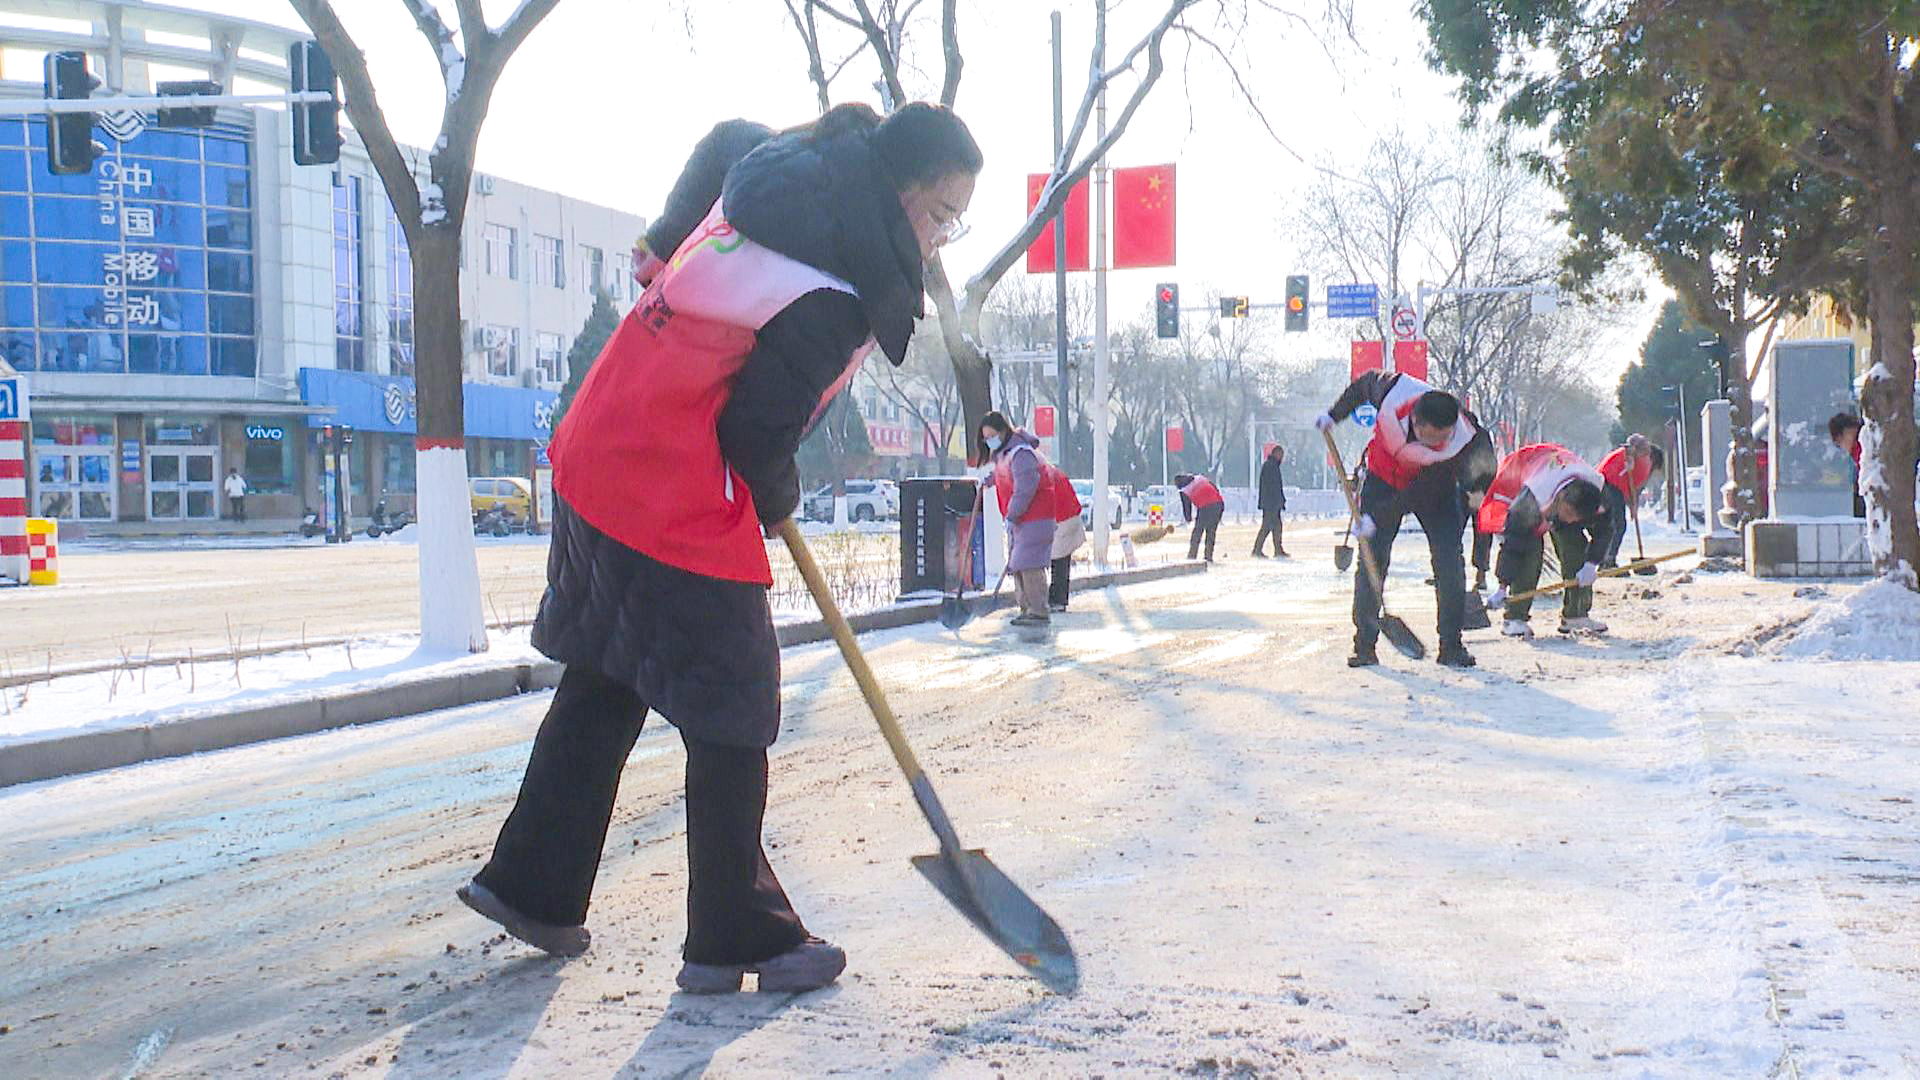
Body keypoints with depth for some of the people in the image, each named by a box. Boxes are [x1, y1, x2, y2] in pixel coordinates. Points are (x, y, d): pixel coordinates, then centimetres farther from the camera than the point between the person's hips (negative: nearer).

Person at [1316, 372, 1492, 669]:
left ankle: (1451, 646, -1)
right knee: (1371, 562, -7)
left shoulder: (1460, 443, -34)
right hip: (1382, 477, 1)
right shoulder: (1393, 392, -32)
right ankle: (1365, 645, -1)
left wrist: (1378, 518, -29)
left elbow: (1421, 493, -28)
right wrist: (1335, 414, 2)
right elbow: (1364, 383, -6)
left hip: (1435, 491, -1)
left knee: (1449, 563, -11)